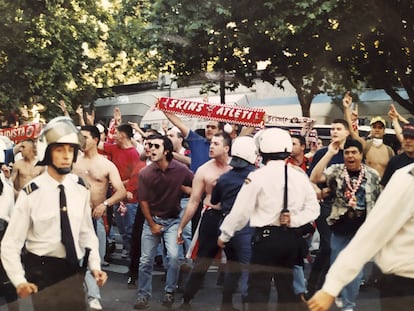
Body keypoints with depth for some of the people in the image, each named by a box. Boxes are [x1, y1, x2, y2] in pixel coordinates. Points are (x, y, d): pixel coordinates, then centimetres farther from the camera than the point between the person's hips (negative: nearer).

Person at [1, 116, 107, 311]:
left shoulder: (80, 188, -2)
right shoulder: (31, 193, -14)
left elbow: (86, 232, 6)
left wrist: (95, 265, -4)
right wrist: (19, 280, -23)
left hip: (73, 269, 4)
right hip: (41, 271, -4)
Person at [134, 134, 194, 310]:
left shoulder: (181, 170, -16)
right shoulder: (145, 173, -14)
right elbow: (143, 201, -4)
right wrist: (152, 225, -2)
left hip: (172, 220, -1)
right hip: (152, 219, 1)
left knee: (173, 256, -13)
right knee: (146, 260, 3)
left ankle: (169, 292, 7)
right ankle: (143, 295, 19)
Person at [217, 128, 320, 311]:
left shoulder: (258, 176, -9)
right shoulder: (300, 176, 6)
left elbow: (241, 211, -8)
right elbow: (313, 209, 6)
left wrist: (224, 235, 4)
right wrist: (293, 220, -2)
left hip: (266, 236, -5)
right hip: (291, 238, 5)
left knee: (259, 288, 0)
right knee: (286, 286, 17)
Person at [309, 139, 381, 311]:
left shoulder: (373, 174, -1)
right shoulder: (336, 170, -4)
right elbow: (314, 178, -21)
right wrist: (329, 153, -21)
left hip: (362, 228, 0)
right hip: (340, 227, 0)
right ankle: (340, 294, 36)